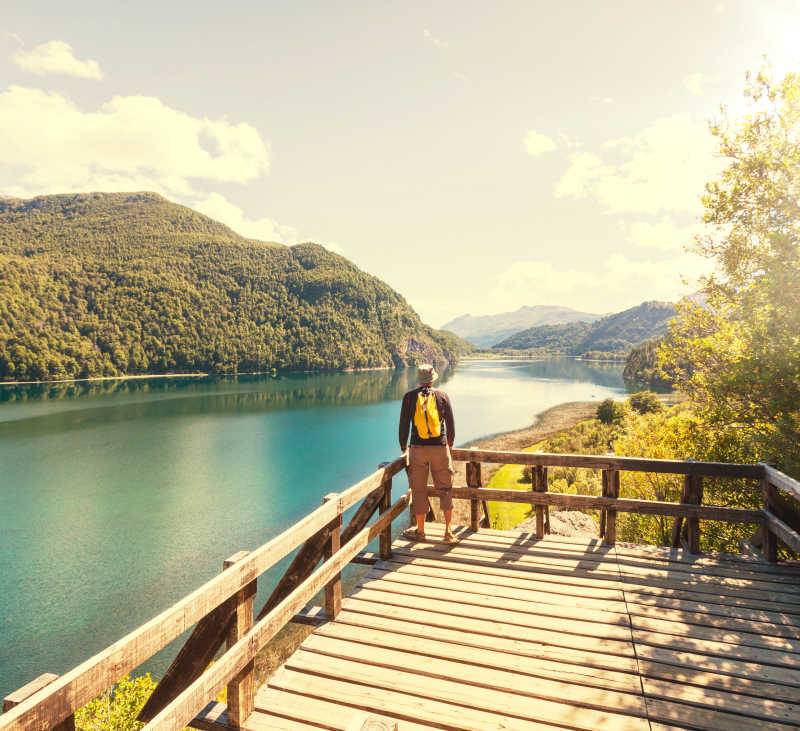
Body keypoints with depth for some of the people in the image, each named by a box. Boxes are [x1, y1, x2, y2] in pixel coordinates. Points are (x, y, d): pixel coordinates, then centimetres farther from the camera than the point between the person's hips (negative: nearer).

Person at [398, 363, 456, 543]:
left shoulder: (409, 397, -1)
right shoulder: (443, 396, 1)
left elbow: (404, 424, 0)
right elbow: (450, 423, 5)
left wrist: (404, 447, 14)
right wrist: (450, 444, 22)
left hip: (418, 448, 0)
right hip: (440, 447, 0)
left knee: (419, 490, 10)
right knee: (445, 489, 11)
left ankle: (420, 531, 21)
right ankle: (448, 532, 9)